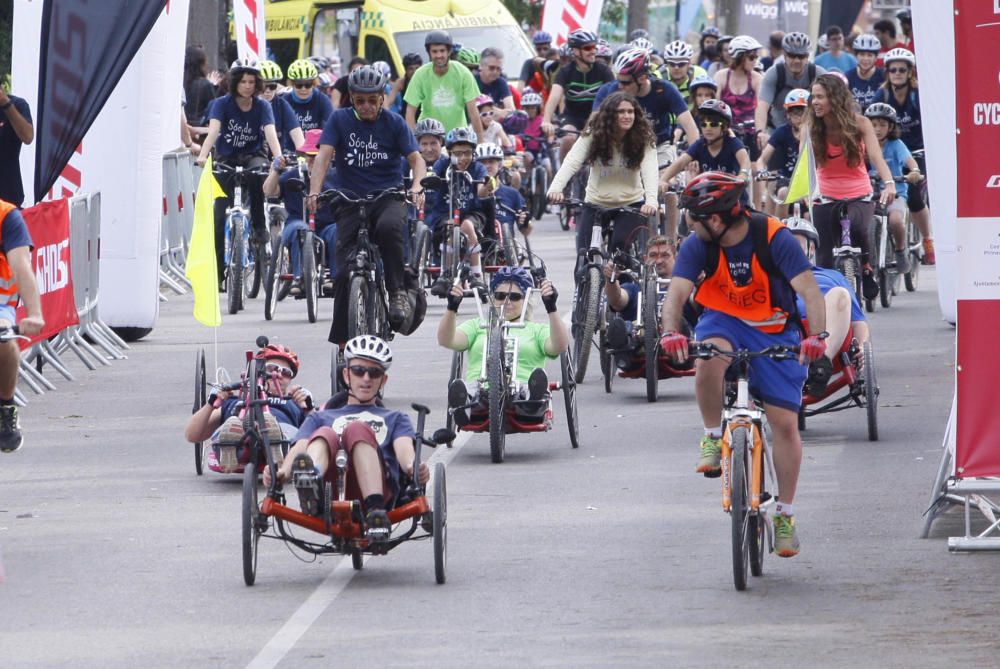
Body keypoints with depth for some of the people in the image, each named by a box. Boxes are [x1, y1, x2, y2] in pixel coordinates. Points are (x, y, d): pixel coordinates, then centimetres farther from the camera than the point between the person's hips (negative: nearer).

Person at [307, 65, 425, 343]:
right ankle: (341, 340, -4)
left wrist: (416, 187, -26)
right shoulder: (340, 120, 3)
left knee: (388, 227, -37)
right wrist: (314, 192, -24)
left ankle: (397, 291, -19)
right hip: (351, 200, 1)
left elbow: (416, 159, -4)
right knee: (345, 271, -11)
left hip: (388, 197, -1)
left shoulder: (393, 122, 2)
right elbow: (324, 155, -8)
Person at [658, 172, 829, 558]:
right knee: (709, 358, -36)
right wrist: (670, 331, -43)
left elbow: (809, 290, -27)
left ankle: (785, 515, 6)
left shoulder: (774, 238, -22)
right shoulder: (698, 245, -14)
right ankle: (713, 438, -13)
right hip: (724, 321, 1)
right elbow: (677, 292, -22)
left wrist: (817, 335, -43)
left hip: (775, 330, -1)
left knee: (784, 422, -6)